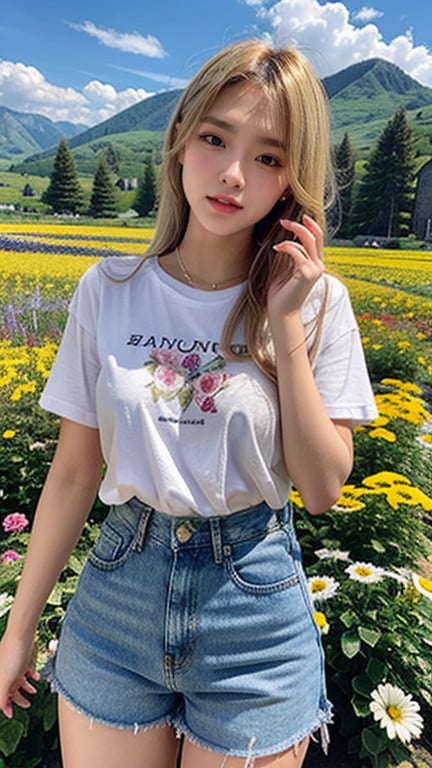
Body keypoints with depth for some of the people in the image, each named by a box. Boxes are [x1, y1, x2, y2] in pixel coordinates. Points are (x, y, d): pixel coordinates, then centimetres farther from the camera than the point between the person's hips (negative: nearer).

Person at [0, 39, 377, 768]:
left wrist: (284, 328, -19)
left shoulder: (317, 303, -8)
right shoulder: (107, 291, -6)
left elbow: (323, 488, -11)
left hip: (254, 605, 0)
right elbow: (73, 474, -1)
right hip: (117, 597, 2)